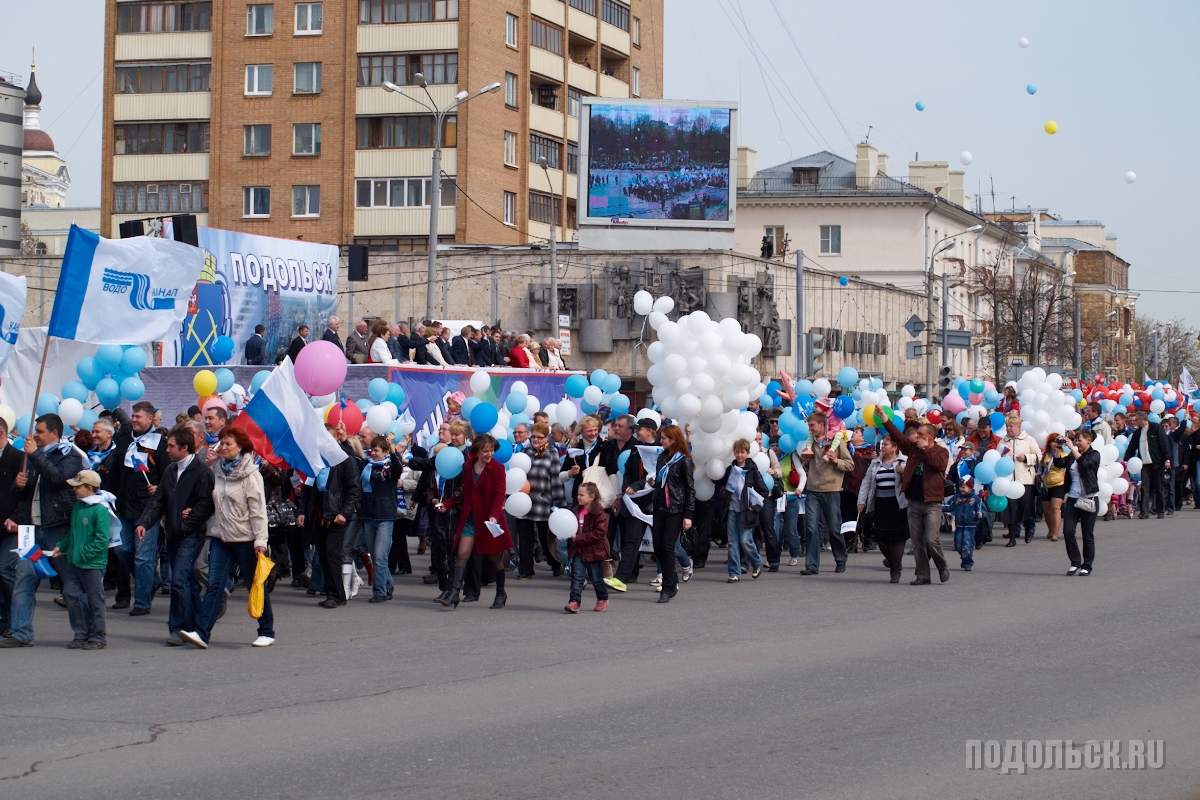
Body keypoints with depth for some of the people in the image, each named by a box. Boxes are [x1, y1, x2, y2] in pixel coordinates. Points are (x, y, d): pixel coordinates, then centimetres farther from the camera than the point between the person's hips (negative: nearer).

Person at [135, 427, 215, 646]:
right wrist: (143, 523, -1)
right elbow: (158, 500, 13)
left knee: (179, 580, -15)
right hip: (173, 535, 8)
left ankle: (179, 628, -11)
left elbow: (205, 504, -16)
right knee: (188, 581, 12)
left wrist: (185, 524, -16)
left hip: (191, 536, -8)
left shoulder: (201, 471, -11)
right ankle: (194, 627, 18)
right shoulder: (170, 471, 15)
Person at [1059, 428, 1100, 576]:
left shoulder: (1094, 454, -2)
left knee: (1088, 534, 2)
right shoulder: (1072, 455, 12)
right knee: (1068, 531, -6)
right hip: (1073, 497, 4)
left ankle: (1087, 566, 12)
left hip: (1089, 498, -4)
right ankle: (1075, 563, 8)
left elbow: (1085, 463, -22)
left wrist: (1072, 448, -21)